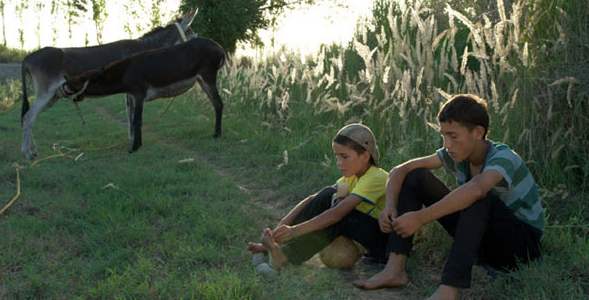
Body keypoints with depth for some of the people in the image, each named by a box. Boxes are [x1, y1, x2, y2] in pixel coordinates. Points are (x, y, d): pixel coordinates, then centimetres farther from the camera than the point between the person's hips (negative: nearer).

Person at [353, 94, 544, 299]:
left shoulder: (503, 157, -25)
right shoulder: (457, 154, -6)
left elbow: (475, 189, -48)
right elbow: (400, 170, -7)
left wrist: (420, 218, -46)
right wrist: (390, 206, -25)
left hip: (523, 241, -6)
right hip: (483, 236, 7)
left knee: (478, 195, -39)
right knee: (416, 176, -7)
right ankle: (395, 269, -18)